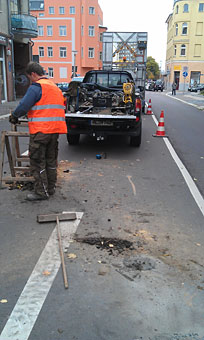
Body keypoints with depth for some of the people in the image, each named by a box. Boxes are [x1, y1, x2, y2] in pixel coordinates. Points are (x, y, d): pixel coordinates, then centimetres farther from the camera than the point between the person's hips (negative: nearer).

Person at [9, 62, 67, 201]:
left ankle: (42, 192, 5)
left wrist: (14, 116, 4)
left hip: (40, 131, -8)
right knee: (51, 160, 16)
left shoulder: (36, 87, -10)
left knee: (37, 162, 1)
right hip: (55, 130, 8)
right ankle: (51, 188, 25)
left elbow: (23, 106, -14)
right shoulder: (55, 87, 18)